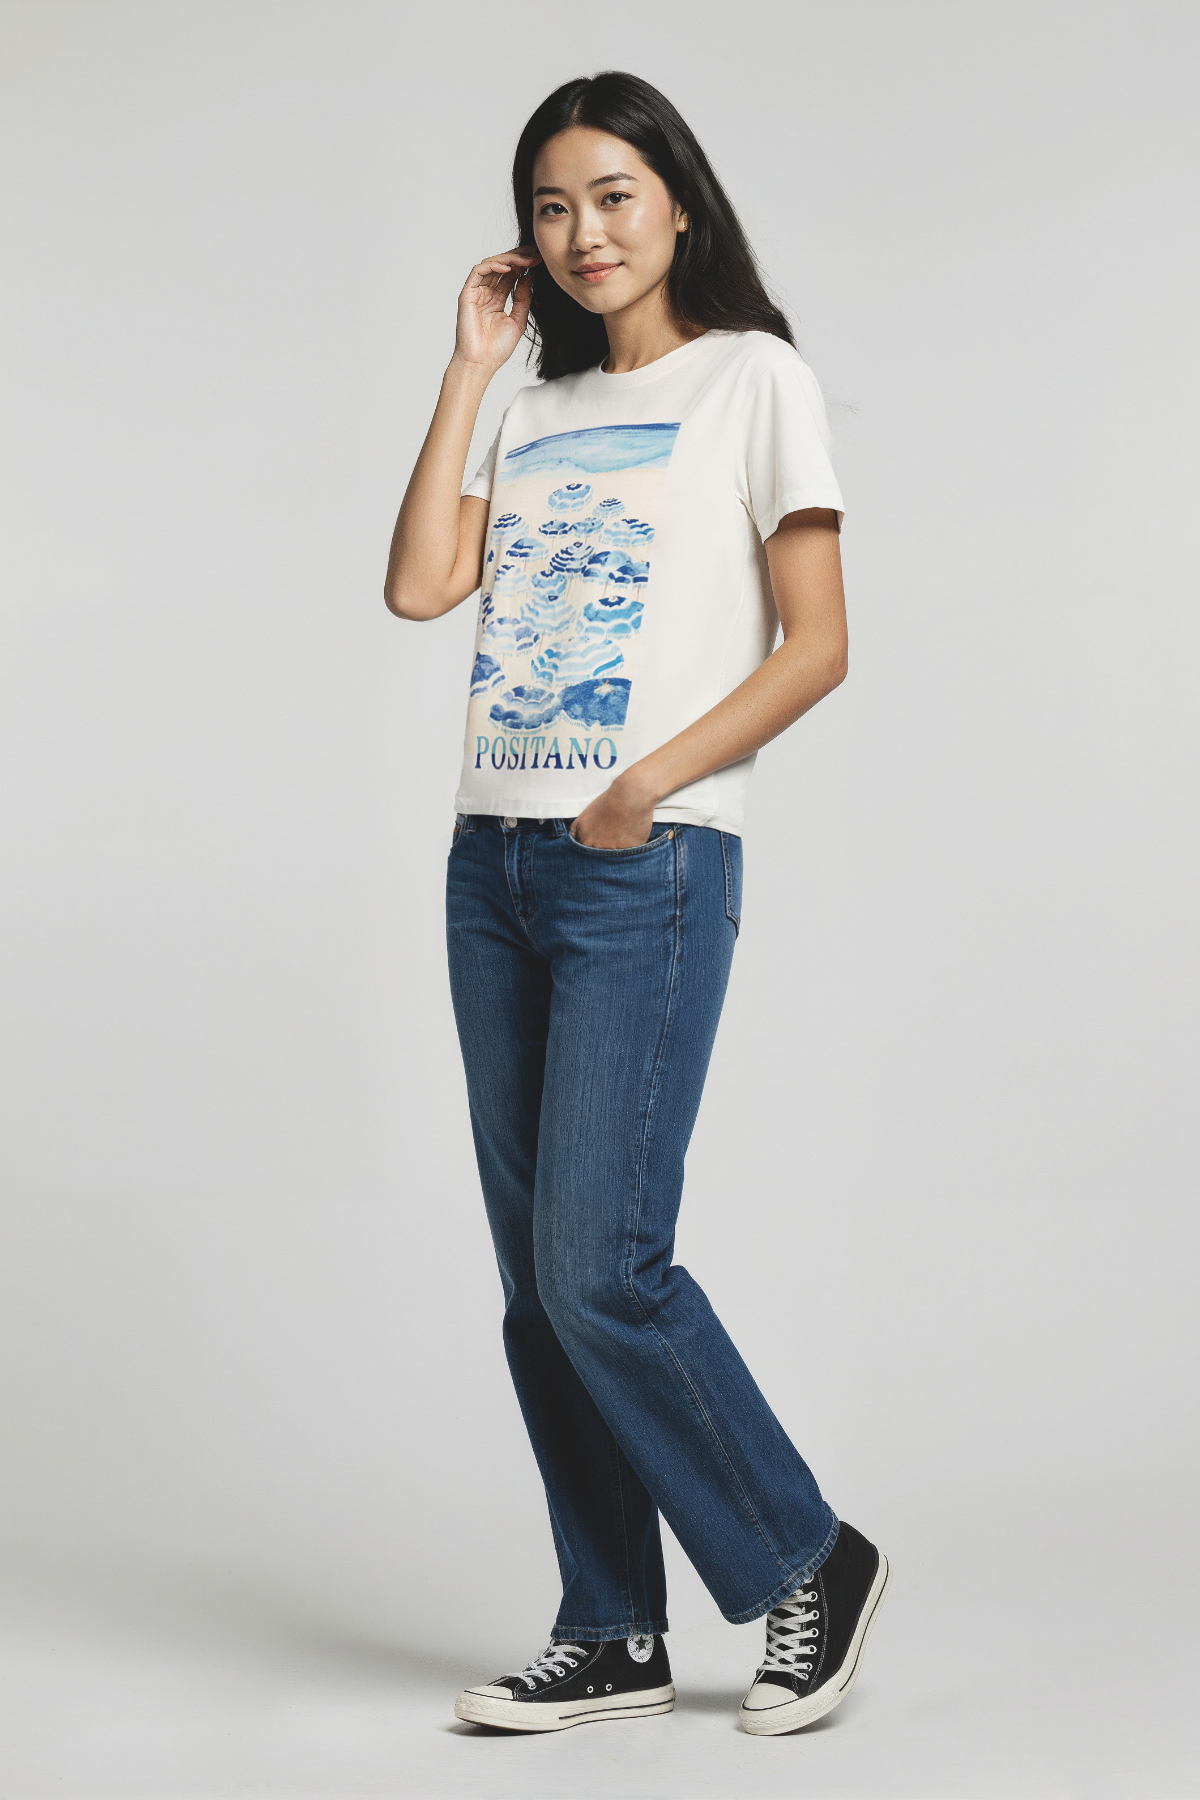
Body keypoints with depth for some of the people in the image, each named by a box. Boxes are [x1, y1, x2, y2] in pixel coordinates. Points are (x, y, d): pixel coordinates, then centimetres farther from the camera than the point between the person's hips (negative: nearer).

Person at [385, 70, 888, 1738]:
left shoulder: (753, 377, 2)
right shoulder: (539, 412, 19)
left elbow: (817, 645, -5)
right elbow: (419, 587, 5)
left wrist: (648, 784, -15)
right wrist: (469, 369, 7)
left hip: (649, 868, -6)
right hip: (493, 858, 6)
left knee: (600, 1267, -12)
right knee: (538, 1282, 5)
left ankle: (809, 1562, 7)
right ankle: (613, 1639, 14)